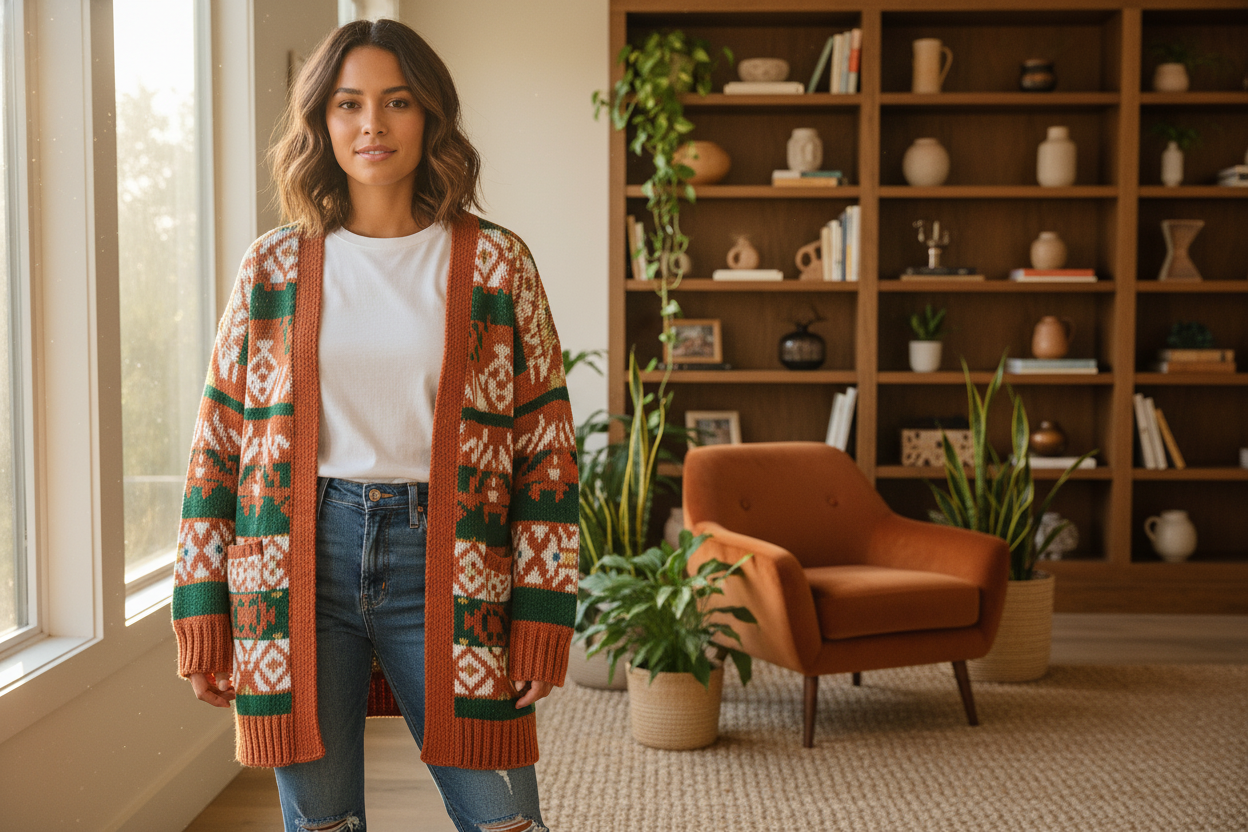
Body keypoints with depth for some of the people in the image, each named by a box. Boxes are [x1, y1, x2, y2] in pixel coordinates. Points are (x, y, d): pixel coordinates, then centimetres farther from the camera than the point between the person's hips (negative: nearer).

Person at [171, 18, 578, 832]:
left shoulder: (496, 263, 2)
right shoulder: (273, 267, 5)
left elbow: (547, 445, 1)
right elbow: (218, 444, 7)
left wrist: (543, 611, -4)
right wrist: (202, 610, 2)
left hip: (443, 562, -1)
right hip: (301, 565, 1)